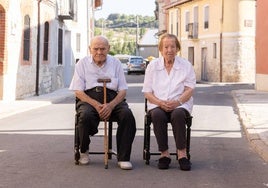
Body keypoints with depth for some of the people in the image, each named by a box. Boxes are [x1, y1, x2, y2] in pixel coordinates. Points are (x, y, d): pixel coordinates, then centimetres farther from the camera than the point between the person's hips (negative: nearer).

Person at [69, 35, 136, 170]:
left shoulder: (115, 63, 12)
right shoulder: (82, 63, 8)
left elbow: (123, 91, 6)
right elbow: (78, 91, 1)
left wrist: (111, 105, -15)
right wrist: (96, 105, -16)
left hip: (113, 99, 2)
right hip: (88, 98, -1)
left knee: (127, 115, -28)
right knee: (85, 115, -35)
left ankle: (123, 158, -21)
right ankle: (83, 151, -7)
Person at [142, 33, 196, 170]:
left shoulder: (186, 65, 9)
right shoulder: (153, 66, 11)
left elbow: (189, 90, 2)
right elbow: (147, 92, 6)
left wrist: (178, 101, -18)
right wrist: (160, 103, -14)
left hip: (180, 104, -1)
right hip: (157, 104, 1)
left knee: (178, 115, -36)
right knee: (158, 115, -34)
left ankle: (182, 153, -30)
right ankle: (164, 153, -26)